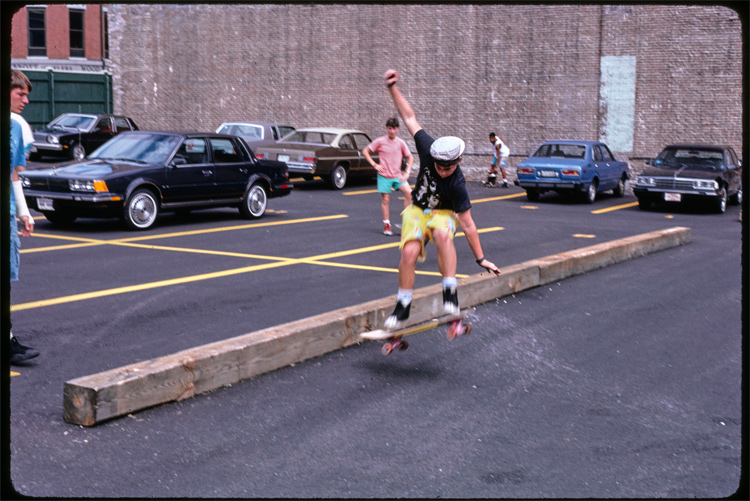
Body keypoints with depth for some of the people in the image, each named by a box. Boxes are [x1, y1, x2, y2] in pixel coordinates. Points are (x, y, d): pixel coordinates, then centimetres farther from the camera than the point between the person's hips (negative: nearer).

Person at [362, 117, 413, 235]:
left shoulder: (401, 143, -1)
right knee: (385, 200, 1)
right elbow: (365, 151, 0)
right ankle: (386, 225, 14)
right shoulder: (380, 141, -6)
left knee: (409, 193, -15)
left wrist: (407, 172, -2)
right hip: (384, 176, -2)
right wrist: (375, 165, -9)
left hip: (397, 175, 2)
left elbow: (410, 157, 11)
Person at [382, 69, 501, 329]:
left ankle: (450, 293, -34)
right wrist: (393, 88, -18)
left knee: (443, 235, -39)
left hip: (443, 213, -3)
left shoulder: (457, 185, -30)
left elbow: (467, 224, -25)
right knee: (409, 253, -22)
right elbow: (410, 118, -14)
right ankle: (403, 306, -5)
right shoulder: (429, 150, -22)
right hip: (417, 211, 3)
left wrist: (481, 259, -22)